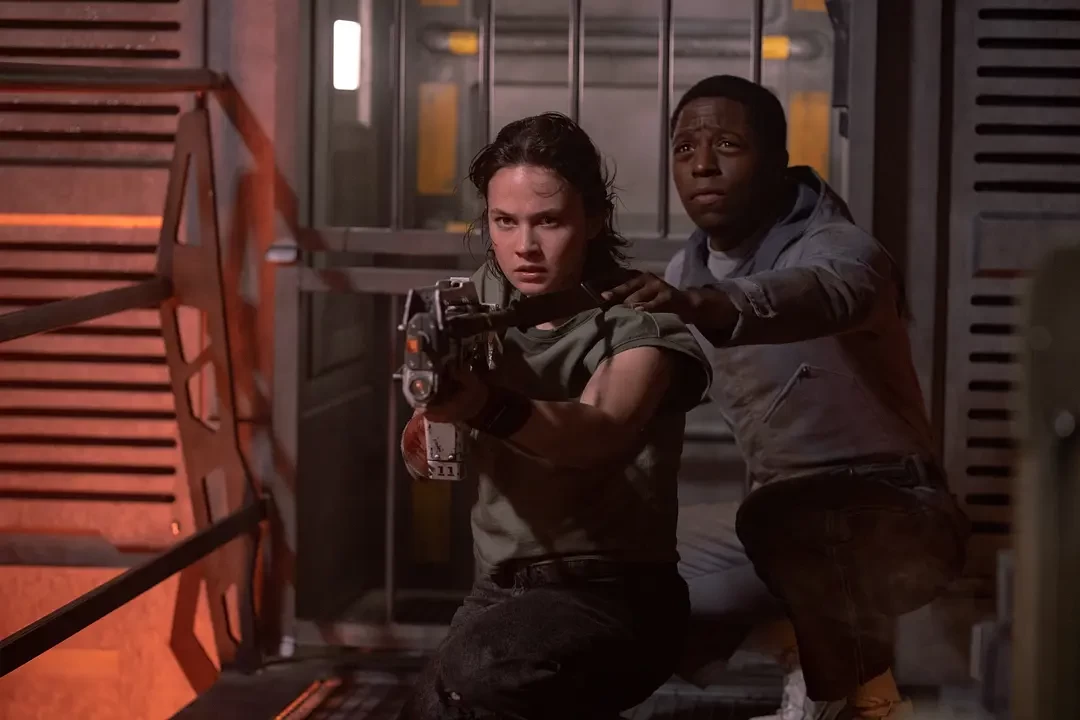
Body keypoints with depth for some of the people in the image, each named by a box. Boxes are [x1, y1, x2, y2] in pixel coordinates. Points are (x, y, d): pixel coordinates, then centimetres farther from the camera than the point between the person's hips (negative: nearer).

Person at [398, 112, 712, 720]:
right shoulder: (482, 303, 5)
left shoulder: (641, 317, -10)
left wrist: (489, 408, -49)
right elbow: (424, 461, -6)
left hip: (614, 594, -6)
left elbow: (600, 435, -30)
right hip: (500, 592, 6)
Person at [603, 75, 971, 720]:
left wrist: (700, 305, -62)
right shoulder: (690, 269, 8)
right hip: (784, 518, 8)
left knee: (784, 517, -38)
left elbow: (816, 294, -43)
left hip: (891, 515, -8)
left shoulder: (836, 248, -19)